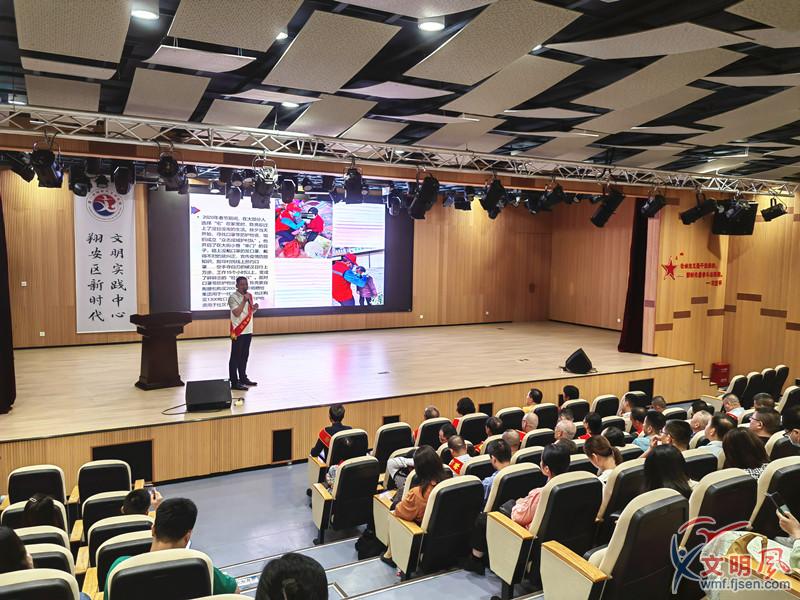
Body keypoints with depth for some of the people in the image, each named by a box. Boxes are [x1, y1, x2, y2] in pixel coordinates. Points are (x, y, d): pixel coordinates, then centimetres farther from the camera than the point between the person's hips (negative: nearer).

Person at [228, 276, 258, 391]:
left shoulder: (249, 296, 11)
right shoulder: (233, 297, -11)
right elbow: (237, 313, -21)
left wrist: (254, 308, -1)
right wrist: (244, 301, -23)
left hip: (248, 330, 7)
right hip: (238, 331, -7)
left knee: (245, 356, 16)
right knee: (235, 356, -3)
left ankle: (243, 378, 27)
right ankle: (234, 383, -1)